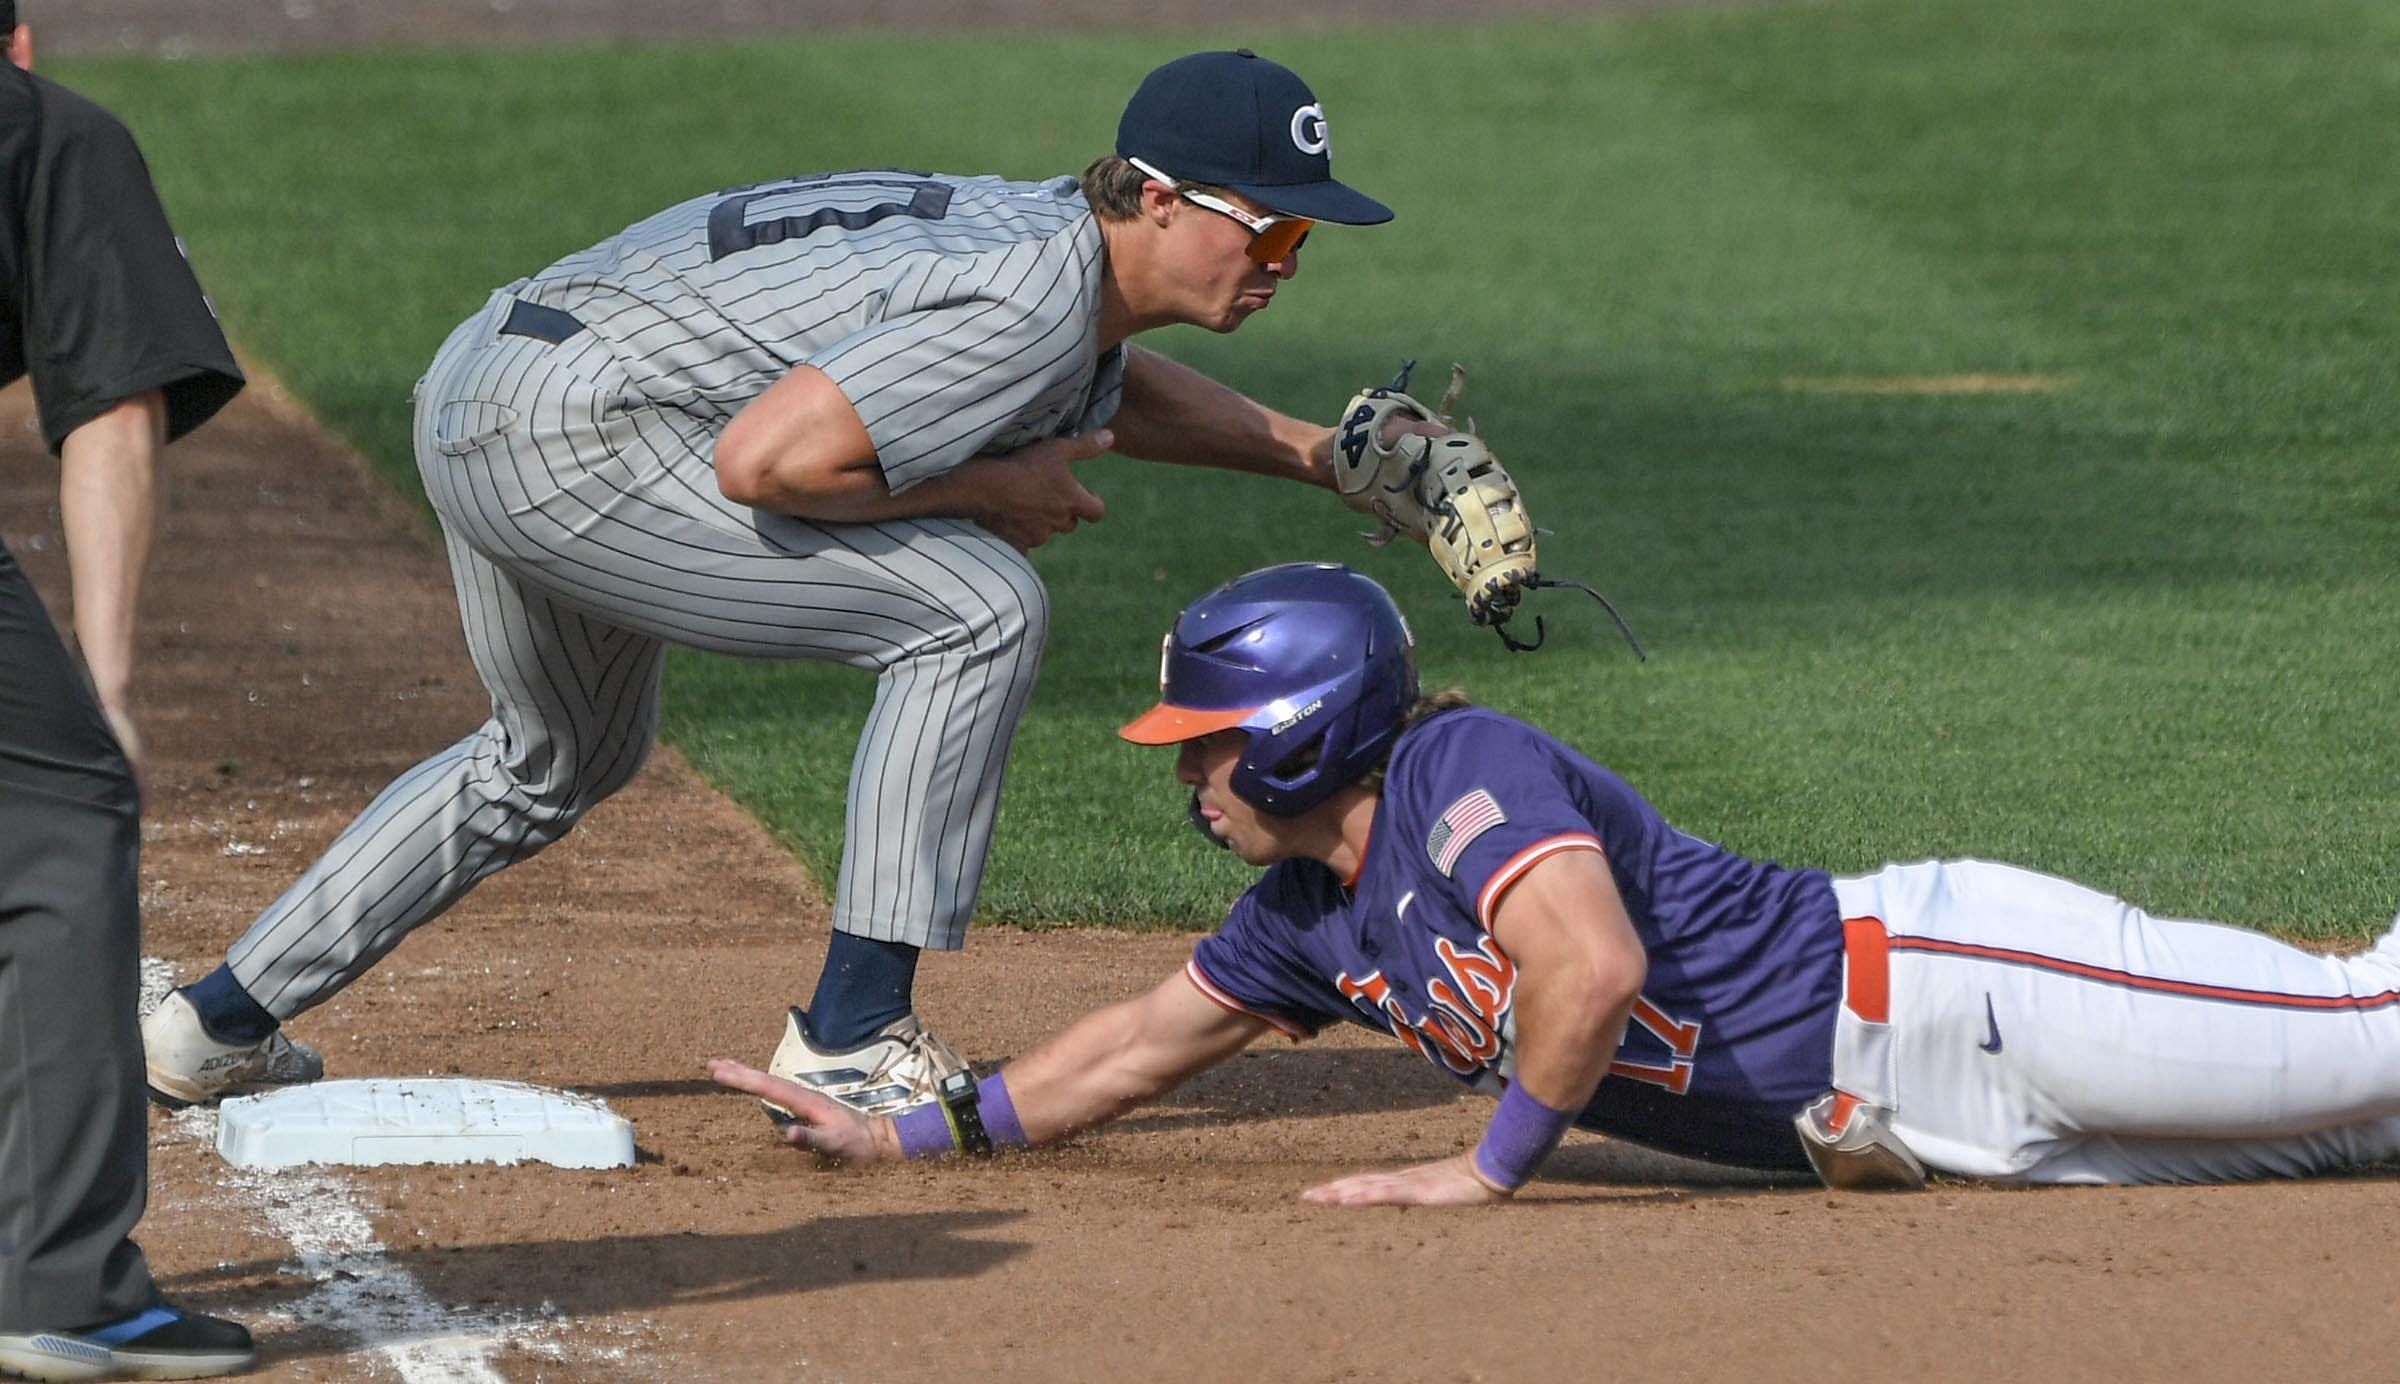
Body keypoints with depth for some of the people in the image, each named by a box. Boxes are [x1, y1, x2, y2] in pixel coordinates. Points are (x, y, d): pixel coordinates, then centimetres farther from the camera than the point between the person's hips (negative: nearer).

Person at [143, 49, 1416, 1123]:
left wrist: (1309, 450, 27)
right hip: (569, 435, -10)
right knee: (977, 607, -12)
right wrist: (988, 490, -13)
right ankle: (852, 1035, -9)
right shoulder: (1027, 305, -19)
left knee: (559, 761, 33)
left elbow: (1105, 387, 36)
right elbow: (763, 459, -26)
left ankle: (223, 1022, 38)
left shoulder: (1057, 228, 11)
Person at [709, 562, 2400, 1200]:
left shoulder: (1468, 771, -19)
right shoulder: (1314, 915, 11)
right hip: (1875, 1122, 8)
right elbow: (1155, 1038, 25)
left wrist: (1486, 1167, -20)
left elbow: (1593, 969, -34)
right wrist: (916, 1130, 22)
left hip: (1929, 984, -8)